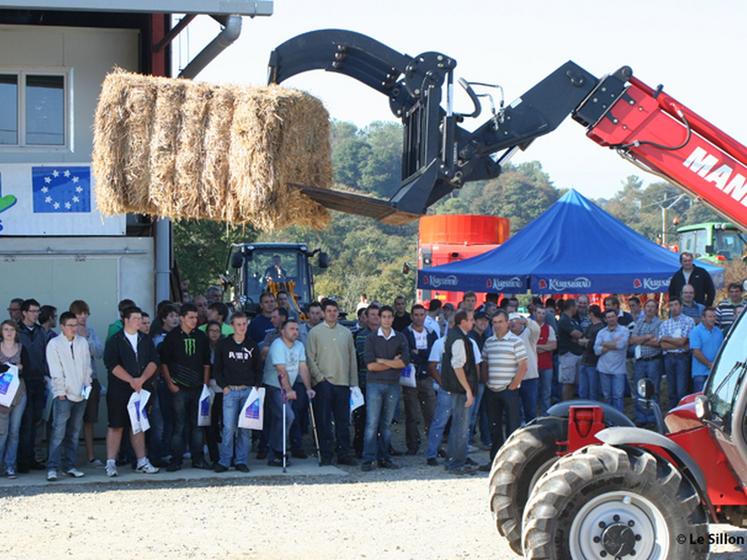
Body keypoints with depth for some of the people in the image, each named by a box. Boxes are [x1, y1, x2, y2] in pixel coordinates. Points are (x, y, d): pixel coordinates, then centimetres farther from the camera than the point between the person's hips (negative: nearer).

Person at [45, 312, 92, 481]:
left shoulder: (82, 342, 11)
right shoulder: (54, 344, -1)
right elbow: (55, 371, -4)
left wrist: (87, 386, 6)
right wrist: (61, 391, -8)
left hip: (80, 394, 4)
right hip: (63, 394, -4)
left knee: (74, 432, 7)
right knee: (59, 431, -11)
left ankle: (70, 466, 13)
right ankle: (52, 468, -11)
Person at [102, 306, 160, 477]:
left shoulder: (146, 340, 11)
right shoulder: (115, 341, -2)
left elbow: (153, 361, 3)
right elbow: (111, 364, -12)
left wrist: (142, 379, -12)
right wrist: (131, 380, -17)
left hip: (141, 389, 4)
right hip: (118, 391, -4)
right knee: (116, 426, -4)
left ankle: (142, 462, 12)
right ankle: (111, 463, 0)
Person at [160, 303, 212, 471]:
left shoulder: (201, 337, 9)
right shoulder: (172, 337, -1)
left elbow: (206, 363, 14)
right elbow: (163, 362, 0)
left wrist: (205, 384, 7)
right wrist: (170, 383, -6)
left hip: (198, 387, 4)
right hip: (179, 388, -4)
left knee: (197, 424, 7)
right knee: (179, 425, -3)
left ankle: (197, 458, 14)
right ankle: (176, 460, 2)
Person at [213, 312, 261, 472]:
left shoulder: (252, 345, 10)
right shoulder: (224, 344, 4)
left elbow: (258, 369, 16)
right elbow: (217, 368, 6)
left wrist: (256, 386, 3)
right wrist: (223, 386, -4)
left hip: (248, 390, 2)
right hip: (230, 391, -2)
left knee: (245, 428, 1)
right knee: (229, 427, -8)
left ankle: (241, 461, 7)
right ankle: (224, 461, -2)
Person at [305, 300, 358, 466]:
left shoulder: (346, 333, 12)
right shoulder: (315, 332, 2)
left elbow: (352, 358, 13)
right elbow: (310, 358, -1)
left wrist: (354, 382, 8)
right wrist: (319, 377, -10)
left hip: (343, 383, 3)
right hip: (323, 382, -3)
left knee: (343, 420, 5)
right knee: (324, 420, -1)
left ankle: (344, 453, 10)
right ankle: (326, 455, 3)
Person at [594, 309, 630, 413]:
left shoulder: (624, 330, 1)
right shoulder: (601, 332, 10)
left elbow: (621, 344, -15)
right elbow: (597, 350, -1)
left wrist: (605, 344, -2)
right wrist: (613, 345, -9)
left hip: (618, 369, -3)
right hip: (604, 369, 3)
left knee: (618, 396, -7)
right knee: (606, 396, 9)